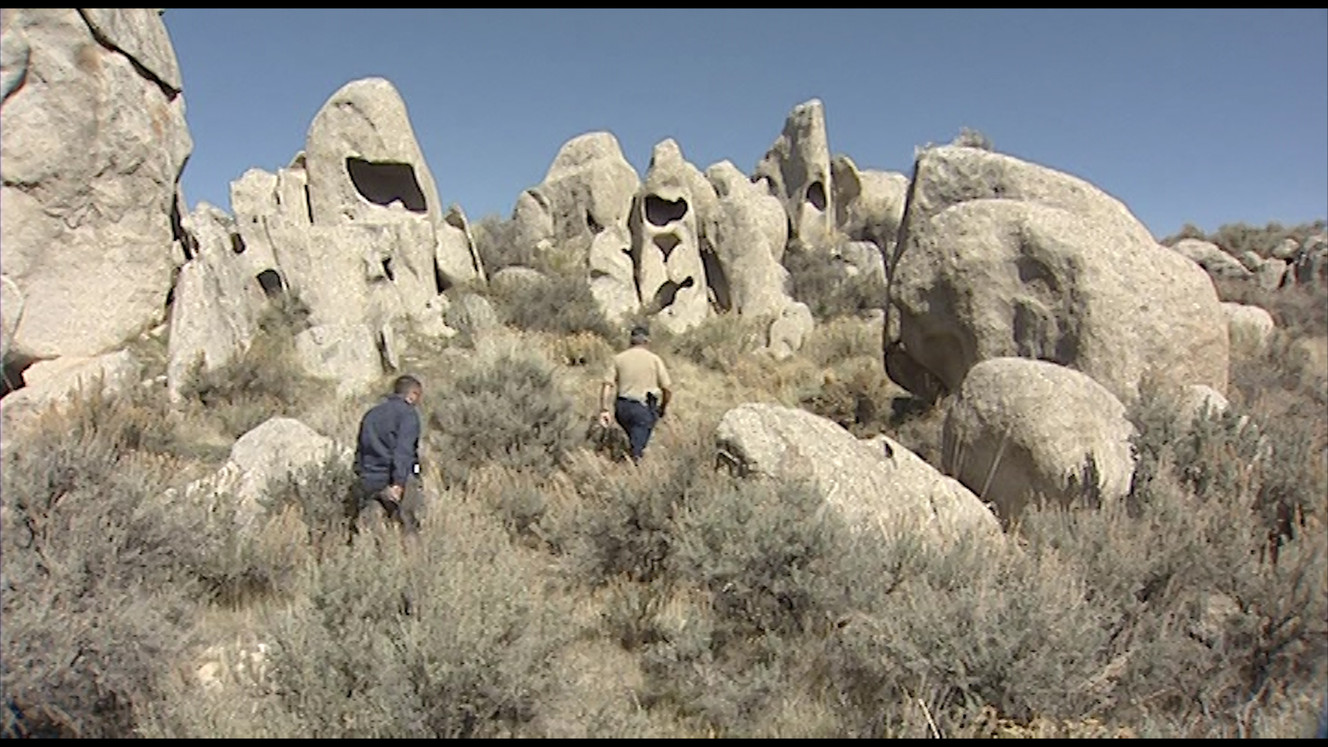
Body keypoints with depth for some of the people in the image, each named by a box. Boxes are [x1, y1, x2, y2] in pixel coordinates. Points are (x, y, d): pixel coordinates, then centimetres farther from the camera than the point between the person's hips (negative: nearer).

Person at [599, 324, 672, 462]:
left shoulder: (618, 358, 4)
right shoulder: (654, 359, -1)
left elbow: (607, 385, -5)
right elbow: (668, 389, -2)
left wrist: (604, 410, -5)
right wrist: (662, 408, 14)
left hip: (623, 407, 3)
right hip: (644, 409, -3)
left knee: (635, 438, 28)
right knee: (637, 449, -1)